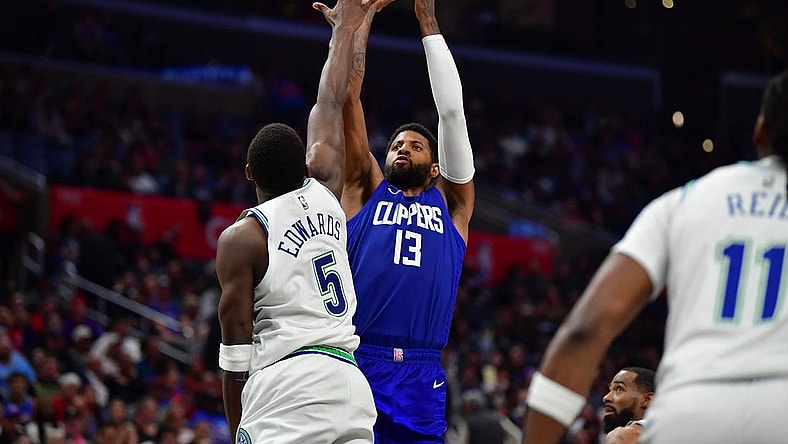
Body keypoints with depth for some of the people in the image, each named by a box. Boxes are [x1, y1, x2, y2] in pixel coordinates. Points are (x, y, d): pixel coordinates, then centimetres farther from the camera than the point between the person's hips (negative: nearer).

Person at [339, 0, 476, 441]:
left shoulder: (451, 203, 19)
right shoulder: (365, 190, 17)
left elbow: (452, 109, 14)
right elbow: (348, 96, 14)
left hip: (422, 377, 1)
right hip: (355, 365, -1)